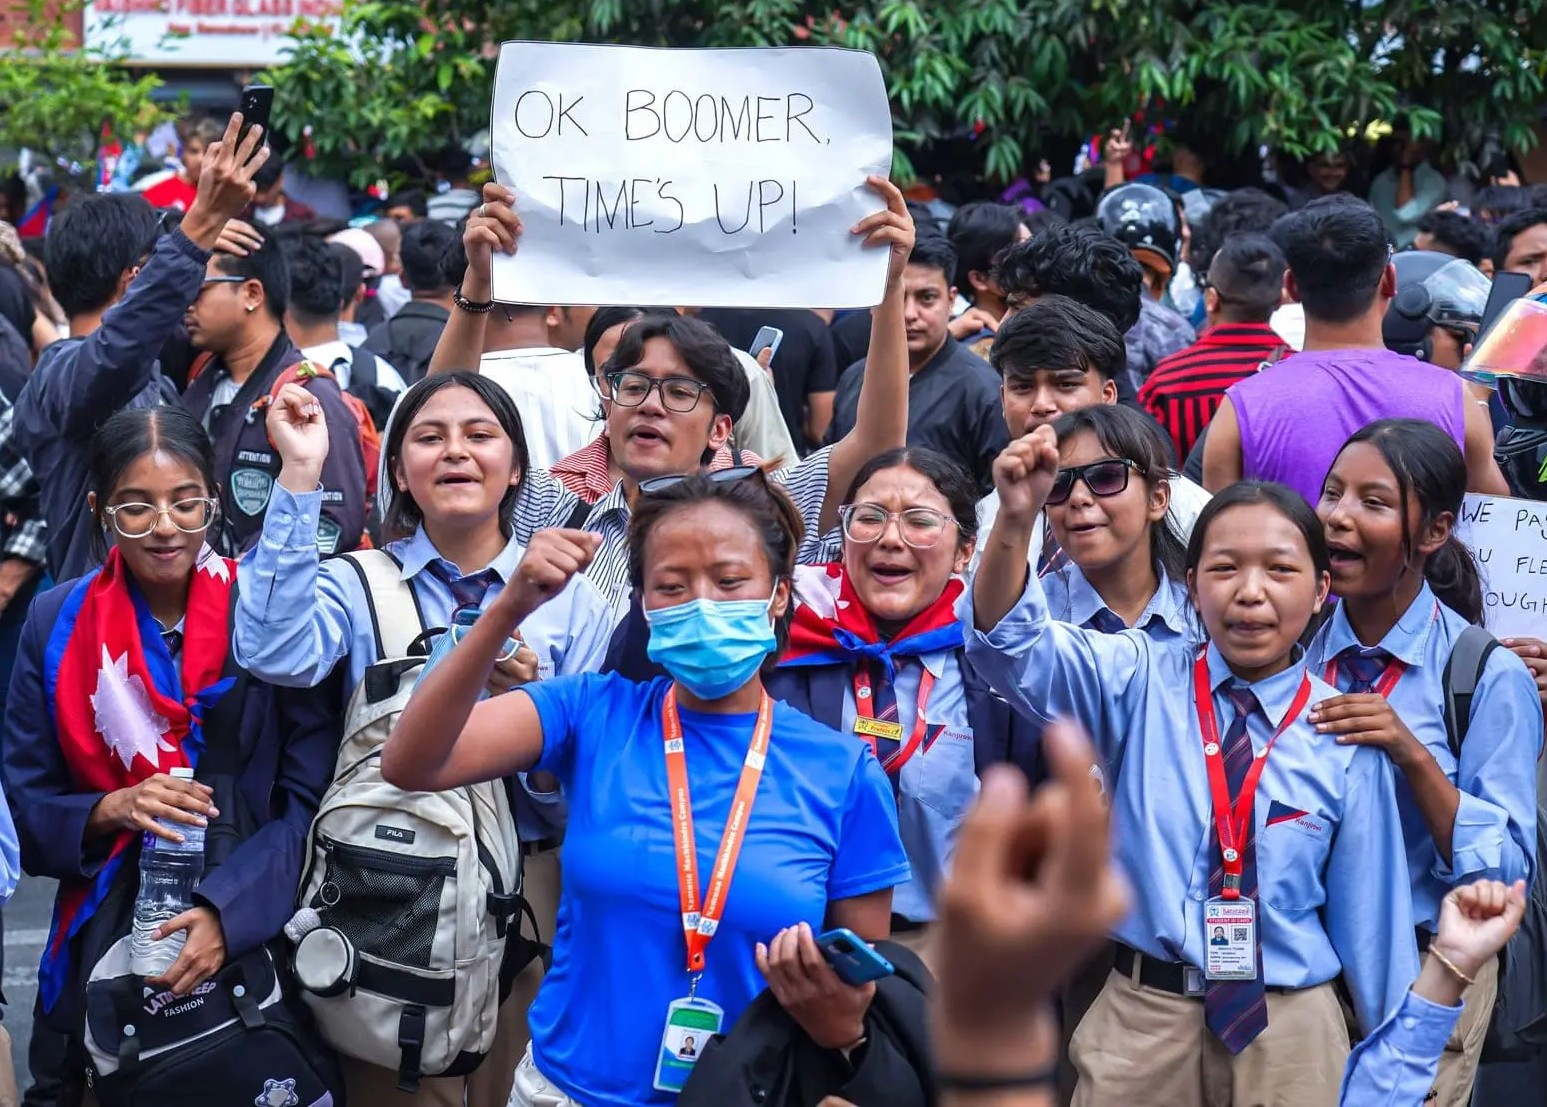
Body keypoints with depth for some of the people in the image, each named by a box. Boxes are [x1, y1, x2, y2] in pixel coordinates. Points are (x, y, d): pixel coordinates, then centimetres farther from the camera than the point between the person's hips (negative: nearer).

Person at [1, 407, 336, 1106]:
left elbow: (311, 800, -9)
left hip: (257, 937, -1)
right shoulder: (58, 624, 1)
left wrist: (226, 913, -22)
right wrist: (112, 810, -17)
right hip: (107, 941, 1)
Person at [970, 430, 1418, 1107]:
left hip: (1290, 1031, 0)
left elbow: (1368, 903, 4)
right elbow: (1012, 646, -17)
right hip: (1142, 1018, 0)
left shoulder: (1344, 735, -2)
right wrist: (1015, 520, -35)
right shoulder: (1141, 683, -1)